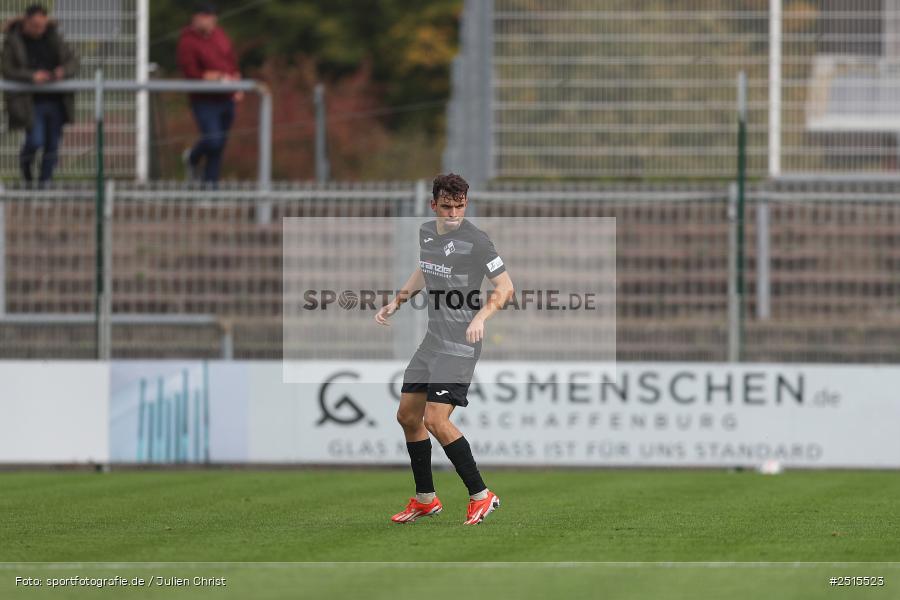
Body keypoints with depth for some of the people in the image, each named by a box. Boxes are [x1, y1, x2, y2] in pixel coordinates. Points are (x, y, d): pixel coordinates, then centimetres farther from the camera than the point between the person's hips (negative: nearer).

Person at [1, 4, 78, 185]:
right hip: (31, 101, -3)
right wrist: (31, 76, -25)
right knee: (35, 140, -13)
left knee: (53, 143, 3)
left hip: (55, 100, 3)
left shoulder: (53, 37, 5)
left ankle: (45, 181, 16)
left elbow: (73, 60, 6)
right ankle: (25, 162, 20)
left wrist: (64, 71, -18)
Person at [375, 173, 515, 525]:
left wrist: (481, 316, -31)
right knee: (407, 415, 13)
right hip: (433, 339, 9)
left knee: (435, 420, -17)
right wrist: (396, 302, 22)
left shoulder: (475, 241, -15)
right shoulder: (426, 233, 9)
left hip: (460, 346, -9)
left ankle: (480, 496, -7)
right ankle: (425, 499, 27)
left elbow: (505, 286, -16)